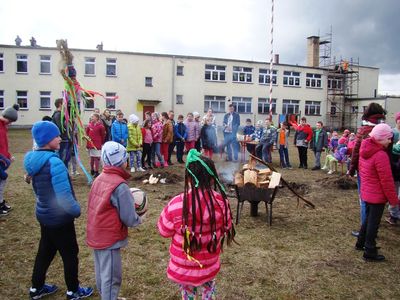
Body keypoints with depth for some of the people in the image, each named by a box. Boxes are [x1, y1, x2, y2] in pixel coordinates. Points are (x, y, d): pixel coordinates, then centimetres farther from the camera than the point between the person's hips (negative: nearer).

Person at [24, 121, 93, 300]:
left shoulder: (33, 159, 0)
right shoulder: (54, 162, -28)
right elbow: (64, 197, -29)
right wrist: (77, 210, -13)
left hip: (43, 214, 8)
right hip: (59, 218, -8)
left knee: (45, 251, 24)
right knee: (70, 254, 11)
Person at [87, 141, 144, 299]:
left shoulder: (100, 178, -1)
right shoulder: (120, 185, -25)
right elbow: (129, 220, -20)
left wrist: (129, 202, 7)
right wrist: (140, 219, 0)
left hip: (95, 235, 8)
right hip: (109, 238, -8)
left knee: (102, 273, 25)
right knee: (111, 277, 8)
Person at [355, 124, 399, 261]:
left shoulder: (365, 150, 3)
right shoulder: (381, 155, -24)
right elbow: (386, 181, -21)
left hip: (366, 192, 8)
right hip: (378, 196, -8)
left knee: (368, 218, 23)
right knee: (374, 223, 3)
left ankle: (361, 243, 36)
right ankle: (370, 253, 15)